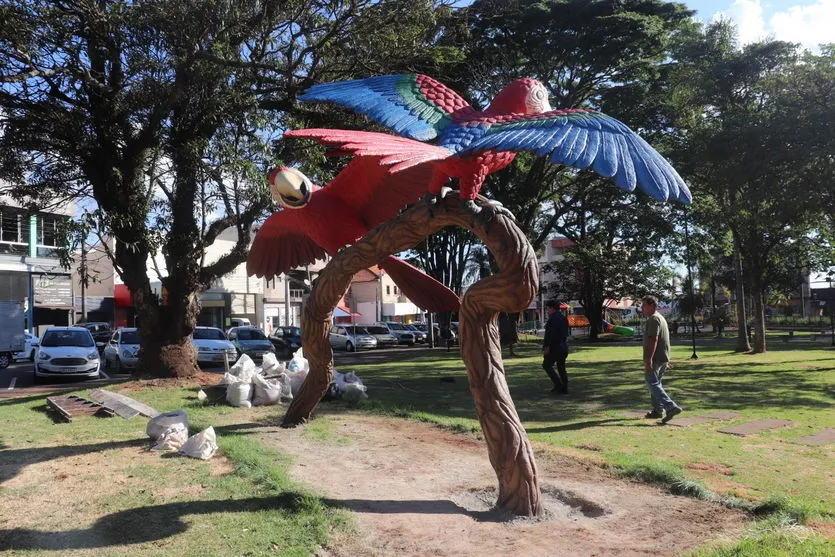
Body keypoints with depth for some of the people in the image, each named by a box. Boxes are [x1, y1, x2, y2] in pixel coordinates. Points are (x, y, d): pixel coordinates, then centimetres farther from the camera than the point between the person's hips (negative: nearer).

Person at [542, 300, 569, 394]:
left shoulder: (553, 318, -14)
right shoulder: (564, 318, 15)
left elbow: (550, 333, -21)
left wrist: (547, 346, -21)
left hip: (554, 347, -9)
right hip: (564, 347, 9)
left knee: (546, 365, 1)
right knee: (561, 368, 12)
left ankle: (558, 385, -7)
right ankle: (564, 389, 11)